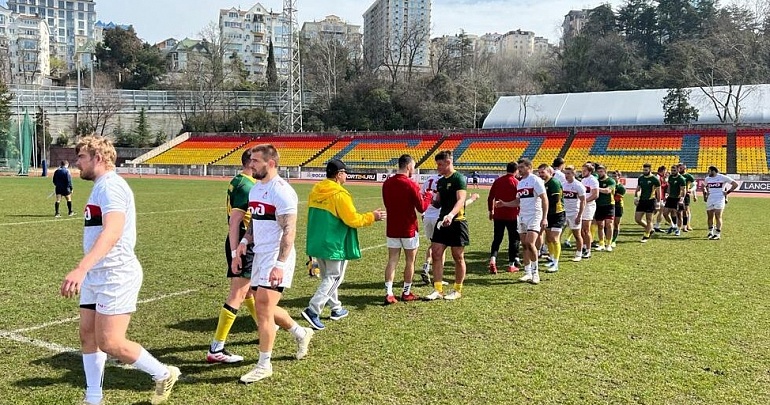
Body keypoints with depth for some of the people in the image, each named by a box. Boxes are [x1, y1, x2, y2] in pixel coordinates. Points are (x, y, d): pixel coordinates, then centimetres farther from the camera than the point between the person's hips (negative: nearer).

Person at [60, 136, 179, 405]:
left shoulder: (110, 185, -17)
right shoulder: (101, 186, 16)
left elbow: (112, 232, -33)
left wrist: (81, 268, -43)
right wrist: (86, 271, 29)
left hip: (116, 276, -10)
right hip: (96, 275, 10)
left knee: (110, 343, -8)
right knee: (88, 336, 11)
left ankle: (164, 375, 11)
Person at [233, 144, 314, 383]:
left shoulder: (281, 191, -16)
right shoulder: (255, 189, 12)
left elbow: (289, 231, -20)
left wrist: (280, 264, -26)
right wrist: (242, 246, 7)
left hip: (276, 258, -9)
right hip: (260, 256, 9)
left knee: (263, 310, -6)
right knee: (265, 308, 17)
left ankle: (264, 365, 9)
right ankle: (301, 333, 39)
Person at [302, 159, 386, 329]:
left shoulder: (315, 191, 5)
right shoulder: (340, 195, -19)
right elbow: (353, 220, -18)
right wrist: (372, 217, -4)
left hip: (317, 243, 8)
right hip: (334, 245, -8)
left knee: (328, 277, 19)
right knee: (333, 278, 1)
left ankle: (336, 309, 30)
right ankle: (313, 310, -9)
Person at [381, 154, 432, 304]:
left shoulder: (387, 183, 2)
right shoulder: (411, 184, -15)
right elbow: (422, 207, -12)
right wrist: (428, 196, 7)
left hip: (392, 228, 5)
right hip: (409, 229, -5)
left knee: (392, 260, 7)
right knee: (410, 261, 10)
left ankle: (389, 293, 0)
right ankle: (406, 293, 19)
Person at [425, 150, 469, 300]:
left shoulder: (458, 178, -11)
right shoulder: (440, 181, 13)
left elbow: (461, 200, -25)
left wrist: (450, 215, -40)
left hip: (457, 222, -7)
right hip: (442, 222, 7)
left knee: (458, 257, 4)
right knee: (436, 254, 1)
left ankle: (457, 290, 17)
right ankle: (438, 289, 7)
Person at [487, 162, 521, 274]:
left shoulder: (497, 181, 4)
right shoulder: (516, 182, -8)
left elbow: (490, 198, 6)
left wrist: (491, 211, 16)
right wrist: (520, 212, 7)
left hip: (498, 215, 3)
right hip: (512, 216, -3)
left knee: (497, 239, 10)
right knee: (514, 239, 9)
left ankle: (492, 260, -11)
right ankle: (512, 265, 11)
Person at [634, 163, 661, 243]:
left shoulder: (654, 179, -8)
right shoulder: (640, 178, 8)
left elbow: (658, 192, -5)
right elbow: (637, 189, 18)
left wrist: (658, 203, -7)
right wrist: (635, 197, 2)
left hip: (650, 201, -6)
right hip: (642, 201, 6)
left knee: (649, 220, 3)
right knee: (637, 219, 3)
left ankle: (646, 236, 14)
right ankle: (650, 230, 24)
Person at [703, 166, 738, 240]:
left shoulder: (723, 177, -4)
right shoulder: (707, 178, 12)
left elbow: (735, 184, -1)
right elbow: (704, 186, 33)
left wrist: (727, 192, -4)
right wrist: (705, 193, 16)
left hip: (719, 199, -5)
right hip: (710, 200, 5)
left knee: (718, 216, -9)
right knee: (710, 216, 8)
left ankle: (717, 234, -6)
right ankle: (711, 232, 22)